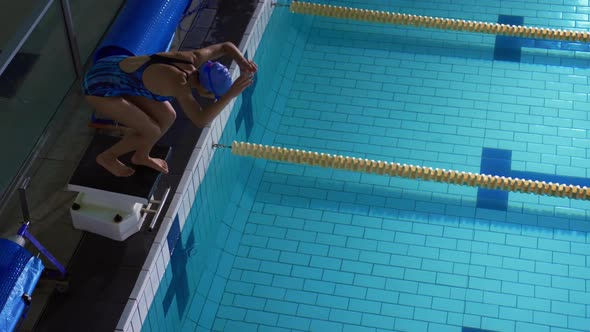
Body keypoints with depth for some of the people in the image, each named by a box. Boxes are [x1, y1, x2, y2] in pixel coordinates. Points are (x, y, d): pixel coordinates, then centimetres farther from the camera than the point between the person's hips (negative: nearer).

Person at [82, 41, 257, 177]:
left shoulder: (193, 59, -9)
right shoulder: (180, 84, -32)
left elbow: (226, 46, 5)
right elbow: (200, 120, -35)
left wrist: (243, 63, -15)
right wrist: (231, 94, -36)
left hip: (114, 67, 9)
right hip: (101, 87, -9)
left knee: (167, 116, 6)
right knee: (152, 131, -7)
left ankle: (141, 156, 31)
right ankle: (108, 157, 16)